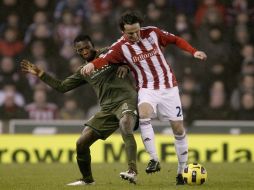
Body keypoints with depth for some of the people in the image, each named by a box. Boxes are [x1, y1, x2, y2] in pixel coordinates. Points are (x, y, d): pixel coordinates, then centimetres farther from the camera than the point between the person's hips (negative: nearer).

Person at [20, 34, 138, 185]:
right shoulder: (83, 72, 19)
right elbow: (61, 86, 24)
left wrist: (124, 66, -12)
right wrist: (41, 74, 20)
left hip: (126, 99, -6)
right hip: (108, 108, 6)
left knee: (125, 124, -40)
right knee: (81, 143, 2)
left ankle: (132, 172, -48)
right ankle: (87, 179, 24)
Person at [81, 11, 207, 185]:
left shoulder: (152, 33, -7)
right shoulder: (121, 47, -12)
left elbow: (175, 40, 6)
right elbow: (106, 59, -29)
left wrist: (194, 52, -5)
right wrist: (92, 64, -49)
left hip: (169, 87, 2)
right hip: (147, 89, -2)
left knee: (178, 128, 2)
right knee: (144, 113, -33)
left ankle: (182, 171, 17)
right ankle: (154, 160, -29)